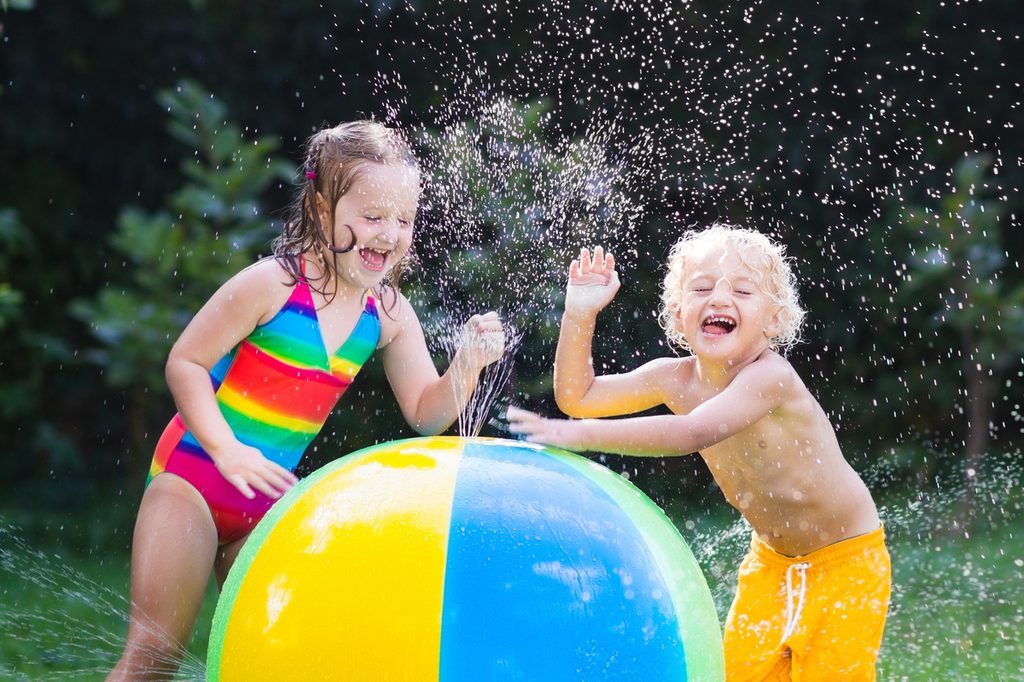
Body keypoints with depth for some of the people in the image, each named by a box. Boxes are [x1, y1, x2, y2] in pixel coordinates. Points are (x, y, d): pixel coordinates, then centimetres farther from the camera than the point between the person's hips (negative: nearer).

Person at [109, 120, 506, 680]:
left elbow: (426, 414, 2)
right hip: (192, 477, -6)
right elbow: (185, 363, -15)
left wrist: (467, 366, -18)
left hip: (268, 501, 6)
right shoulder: (273, 284, -19)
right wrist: (226, 451, -26)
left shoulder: (390, 316, -3)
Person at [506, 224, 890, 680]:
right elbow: (577, 396, -3)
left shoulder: (769, 377, -30)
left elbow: (692, 434, -44)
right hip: (772, 557, 7)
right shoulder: (675, 377, -8)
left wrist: (581, 435, -50)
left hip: (845, 560, -7)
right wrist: (580, 313, -17)